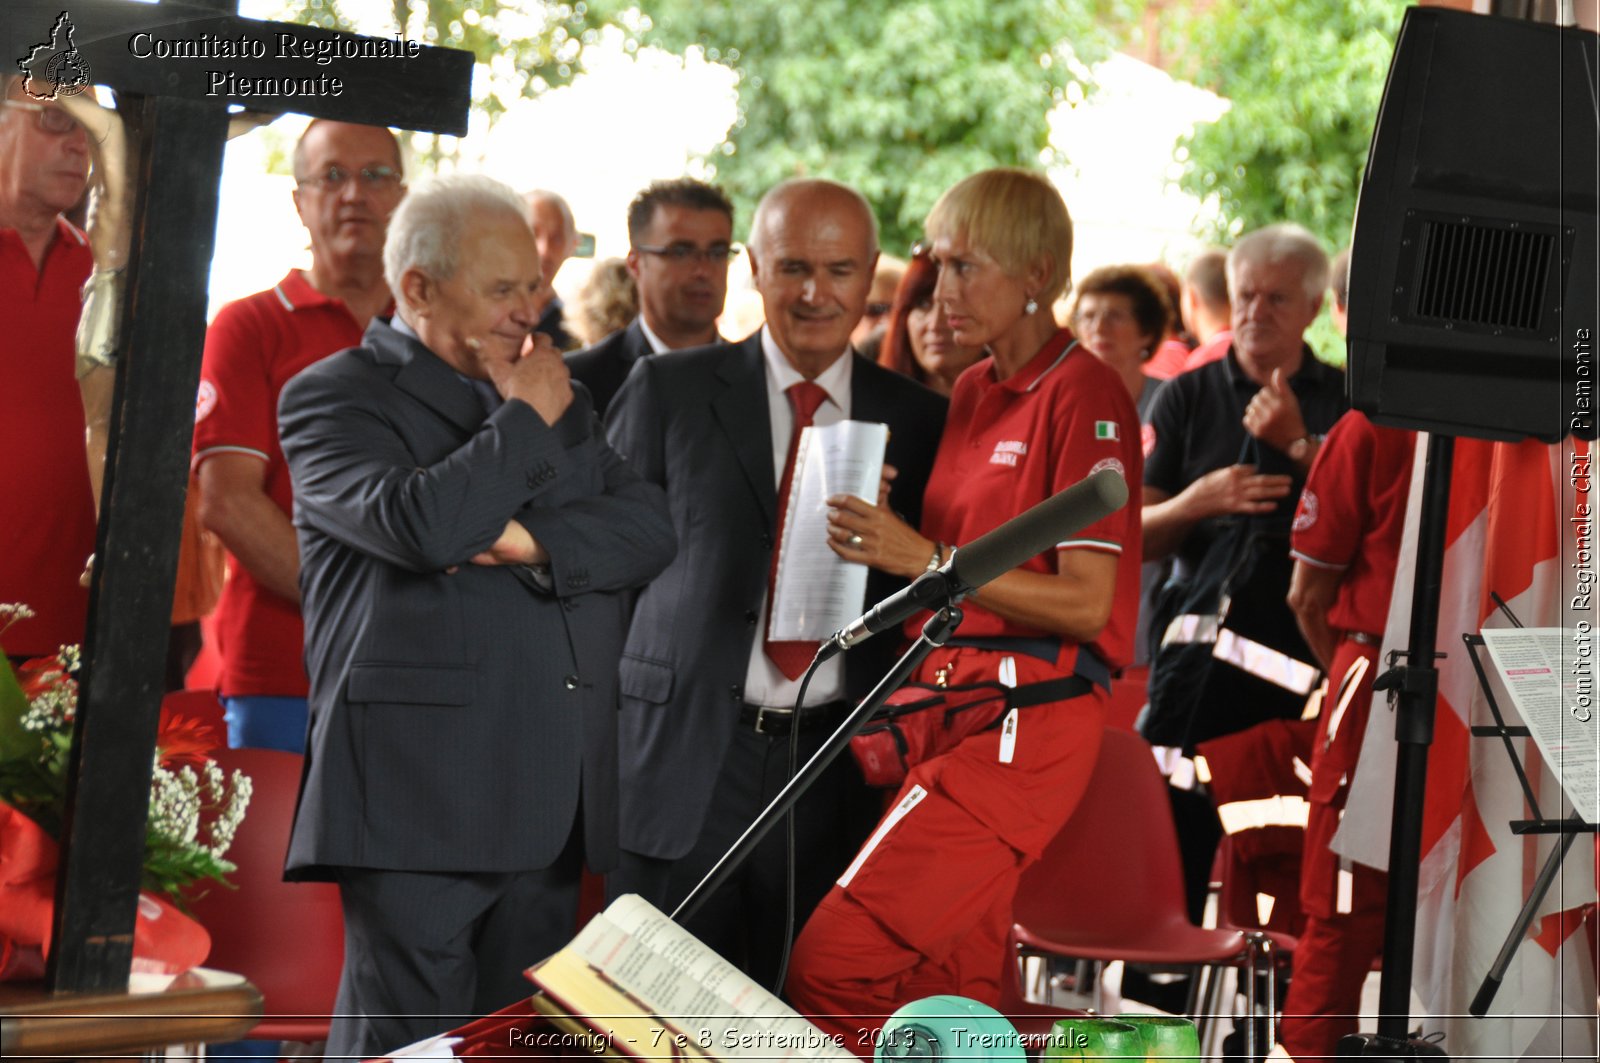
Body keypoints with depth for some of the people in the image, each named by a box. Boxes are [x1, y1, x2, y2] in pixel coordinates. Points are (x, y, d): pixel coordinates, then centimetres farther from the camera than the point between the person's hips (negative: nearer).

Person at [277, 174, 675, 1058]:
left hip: (550, 793, 6)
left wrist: (532, 542, -9)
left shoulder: (555, 397, 22)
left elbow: (646, 527, 9)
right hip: (419, 793, -6)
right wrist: (525, 422, -5)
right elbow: (418, 523, -18)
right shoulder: (332, 397, 1)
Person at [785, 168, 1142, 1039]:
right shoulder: (974, 390, 16)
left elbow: (1086, 602, -15)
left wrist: (926, 558, -18)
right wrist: (885, 538, 2)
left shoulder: (1083, 395, -10)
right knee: (954, 986, 9)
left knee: (832, 960, -16)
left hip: (1025, 721, -8)